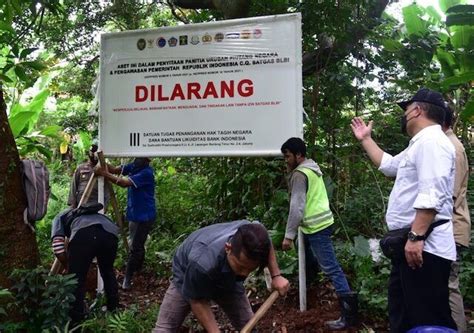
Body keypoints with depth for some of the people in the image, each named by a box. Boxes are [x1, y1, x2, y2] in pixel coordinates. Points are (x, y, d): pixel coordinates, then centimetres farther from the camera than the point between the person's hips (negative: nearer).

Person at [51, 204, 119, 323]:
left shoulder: (60, 217, 35)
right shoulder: (94, 213, 47)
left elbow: (58, 248, 16)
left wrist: (69, 267, 30)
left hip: (83, 234, -5)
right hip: (110, 233, 5)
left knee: (75, 279, 10)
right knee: (108, 271, 31)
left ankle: (75, 321, 13)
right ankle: (114, 309, 41)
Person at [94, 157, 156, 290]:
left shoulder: (146, 172, -22)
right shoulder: (134, 166, 4)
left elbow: (125, 183, -29)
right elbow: (115, 169, -2)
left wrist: (105, 174, -28)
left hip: (144, 216, -8)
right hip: (134, 214, 8)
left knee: (135, 247, -2)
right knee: (137, 245, 23)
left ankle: (127, 278, 7)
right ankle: (137, 269, 41)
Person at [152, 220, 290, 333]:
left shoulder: (251, 234, -35)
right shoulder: (202, 264, -48)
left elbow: (267, 246, -7)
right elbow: (197, 301, -26)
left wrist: (276, 275, -15)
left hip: (226, 279, 4)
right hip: (188, 278, -3)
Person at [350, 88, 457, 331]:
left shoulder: (431, 141, -15)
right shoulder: (420, 144, 21)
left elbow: (432, 195, -26)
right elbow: (388, 164, 36)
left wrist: (416, 237, -29)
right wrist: (365, 139, 37)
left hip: (423, 247, -11)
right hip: (410, 244, 11)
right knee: (402, 313, 20)